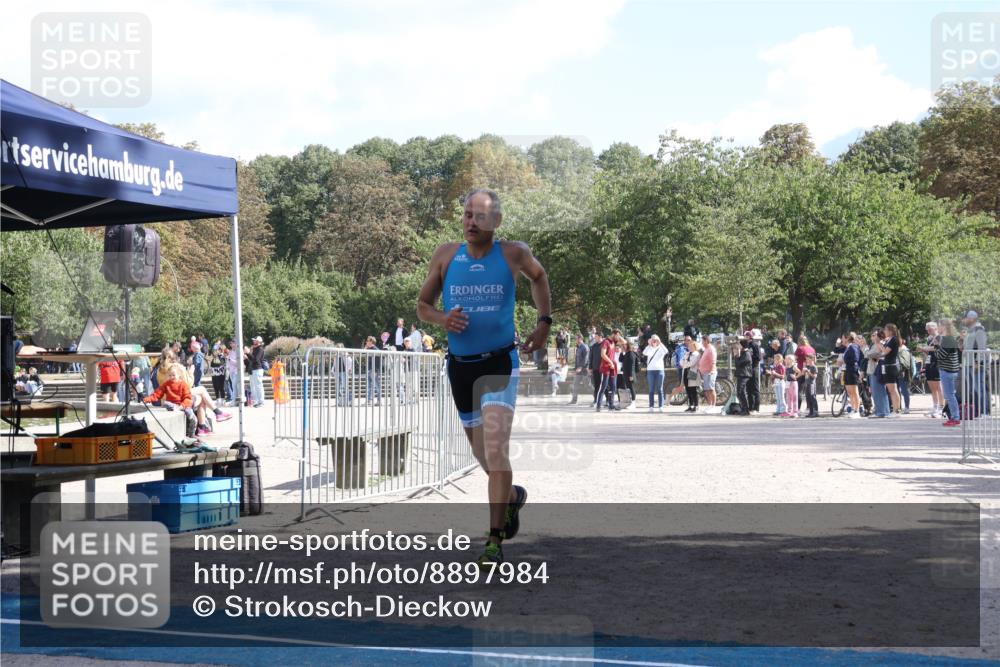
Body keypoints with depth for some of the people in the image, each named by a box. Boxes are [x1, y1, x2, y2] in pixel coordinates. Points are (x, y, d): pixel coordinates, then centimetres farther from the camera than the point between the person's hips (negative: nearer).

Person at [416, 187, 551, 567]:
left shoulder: (514, 254, -3)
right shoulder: (446, 256, 0)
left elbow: (538, 277, 19)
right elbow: (422, 304, 8)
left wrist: (545, 322, 8)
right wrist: (441, 319, -14)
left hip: (500, 363, -3)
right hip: (460, 365, 3)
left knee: (496, 449, -18)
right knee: (483, 456, 15)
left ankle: (495, 540, -16)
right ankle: (512, 495, 47)